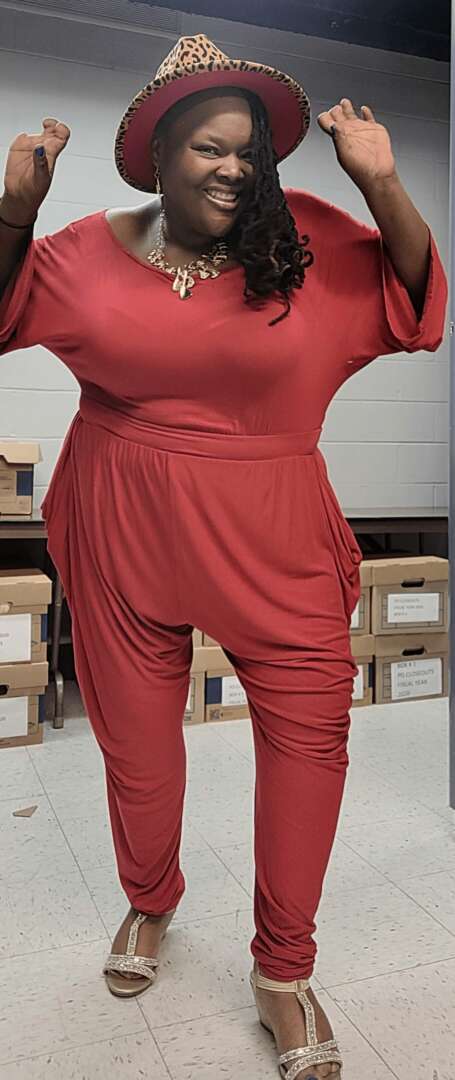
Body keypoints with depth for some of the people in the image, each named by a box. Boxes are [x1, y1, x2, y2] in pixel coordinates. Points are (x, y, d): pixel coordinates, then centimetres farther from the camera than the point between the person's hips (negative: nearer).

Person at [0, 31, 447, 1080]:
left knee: (311, 722, -1)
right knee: (135, 732, 13)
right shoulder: (91, 250, 3)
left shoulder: (307, 239, 0)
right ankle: (150, 903, 45)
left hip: (269, 535, 0)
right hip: (123, 531, 1)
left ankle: (283, 972, 23)